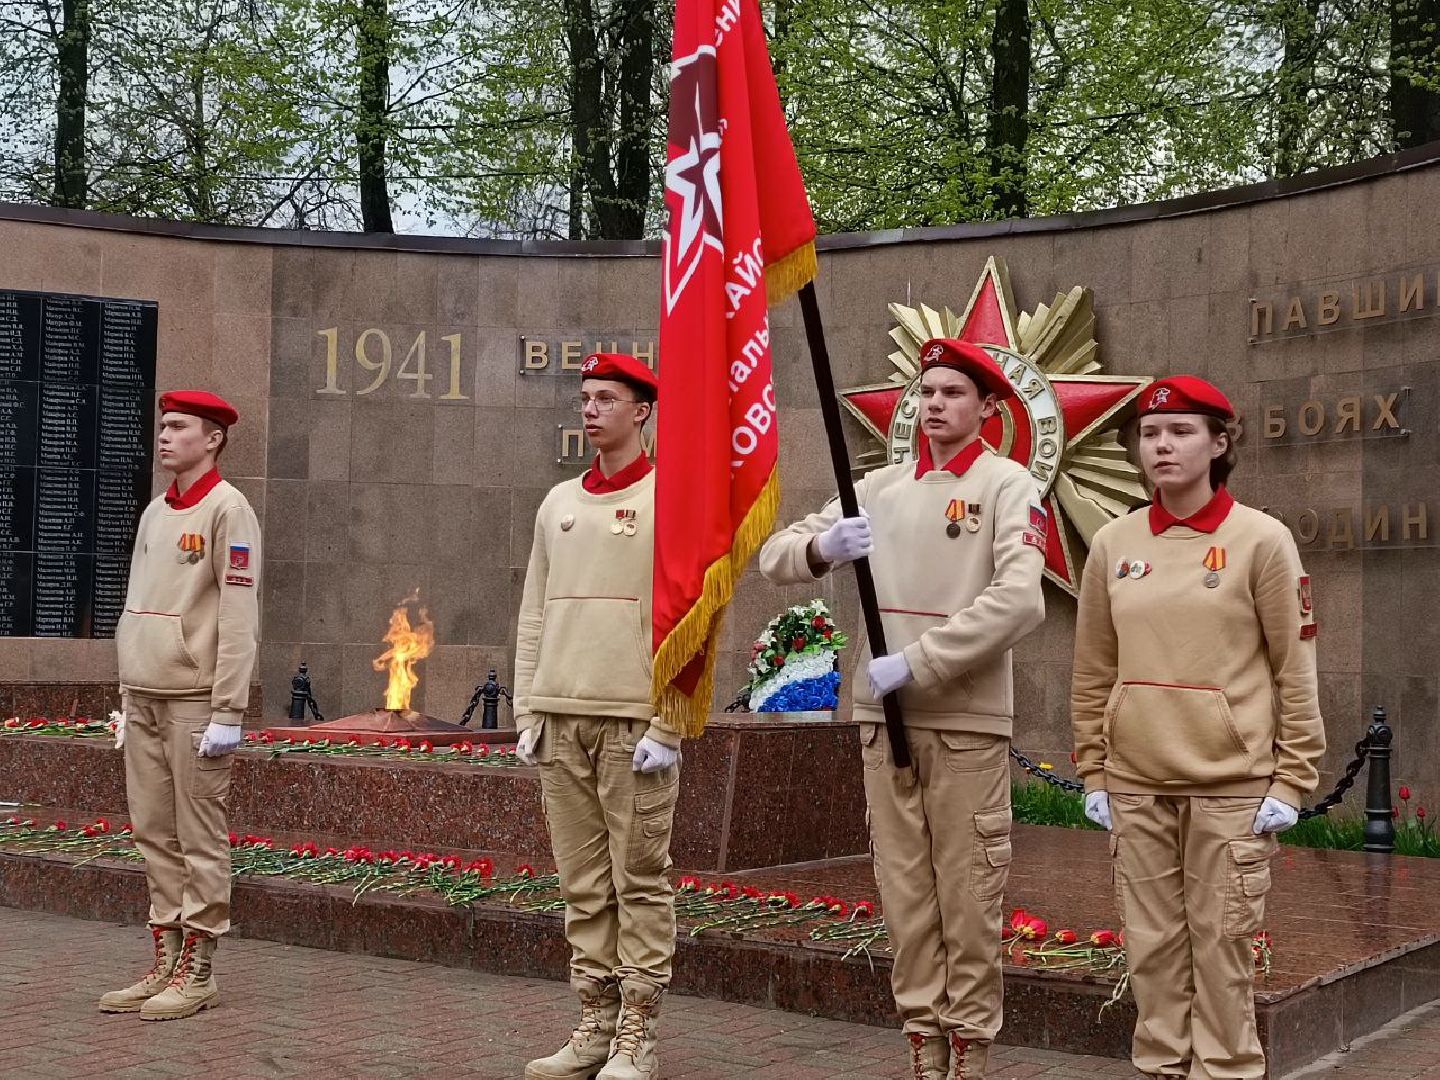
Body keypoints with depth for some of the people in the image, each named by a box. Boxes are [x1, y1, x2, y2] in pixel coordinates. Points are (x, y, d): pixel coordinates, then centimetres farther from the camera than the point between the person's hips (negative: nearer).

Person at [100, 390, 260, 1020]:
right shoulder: (153, 513, 16)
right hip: (145, 700, 8)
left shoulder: (226, 509, -8)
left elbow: (238, 618, -13)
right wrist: (126, 698, 17)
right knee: (153, 836, 10)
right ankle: (165, 962, 18)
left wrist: (227, 713, -17)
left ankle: (197, 973, 6)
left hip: (195, 700, -8)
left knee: (200, 842, -1)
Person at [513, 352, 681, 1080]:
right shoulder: (557, 503, 14)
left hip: (633, 723, -5)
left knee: (639, 883, 0)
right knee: (582, 885, 9)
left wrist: (667, 728, -13)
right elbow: (534, 615, 16)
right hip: (560, 721, 6)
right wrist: (526, 713, 9)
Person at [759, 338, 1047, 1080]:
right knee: (904, 894, 9)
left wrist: (916, 662, -19)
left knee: (968, 899, 2)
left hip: (967, 723, -4)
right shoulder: (881, 487, 11)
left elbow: (1019, 601, -18)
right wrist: (821, 547, -13)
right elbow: (775, 557, 10)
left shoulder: (1006, 484, -3)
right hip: (884, 718, 4)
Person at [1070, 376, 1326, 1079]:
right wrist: (1093, 774, 9)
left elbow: (1295, 670, -3)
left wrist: (1290, 781, -5)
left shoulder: (1261, 541, -4)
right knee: (1153, 943, 10)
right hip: (1136, 787, 4)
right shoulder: (1113, 545, 6)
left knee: (1221, 944, 1)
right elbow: (1093, 672, 11)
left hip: (1231, 788, -3)